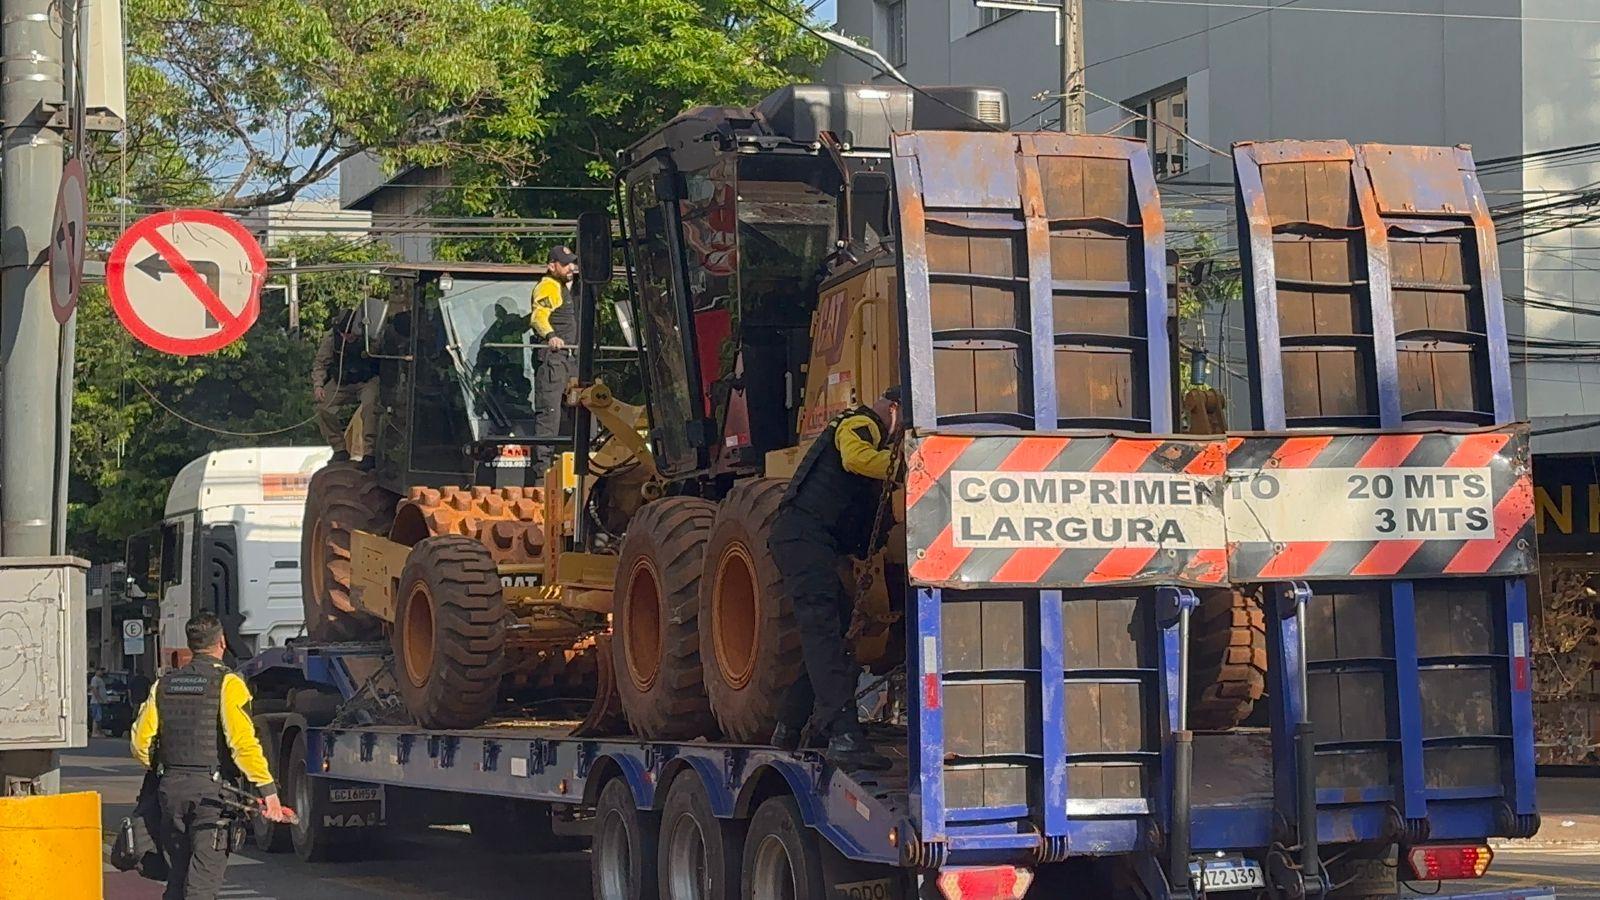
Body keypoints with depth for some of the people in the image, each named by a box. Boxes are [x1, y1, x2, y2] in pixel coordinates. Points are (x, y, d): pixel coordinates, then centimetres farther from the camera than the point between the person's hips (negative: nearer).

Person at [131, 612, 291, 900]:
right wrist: (268, 790, -19)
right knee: (204, 877, -5)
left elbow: (141, 742, 8)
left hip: (171, 789, 5)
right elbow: (243, 743, -18)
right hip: (210, 790, -5)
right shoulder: (227, 683, -7)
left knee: (178, 872, 16)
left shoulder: (165, 684, 10)